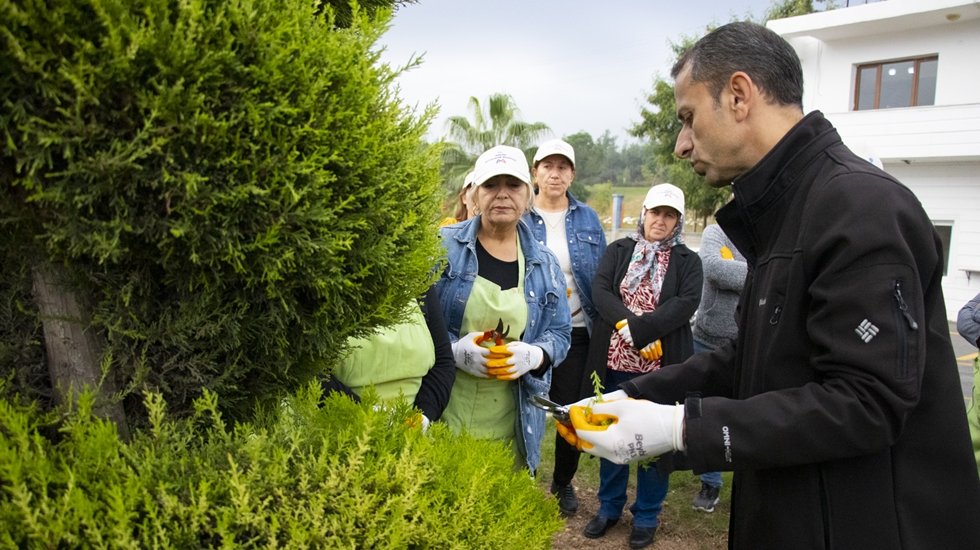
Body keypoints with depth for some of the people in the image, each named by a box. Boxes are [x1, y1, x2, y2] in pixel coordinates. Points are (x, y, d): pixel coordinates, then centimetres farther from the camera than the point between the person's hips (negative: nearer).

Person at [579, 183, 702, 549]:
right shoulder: (618, 250, 7)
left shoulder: (687, 260, 3)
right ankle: (609, 506, 30)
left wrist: (640, 330, -22)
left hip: (662, 365, -1)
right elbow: (599, 291, -6)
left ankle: (647, 514, 26)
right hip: (616, 360, 2)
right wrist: (629, 324, -21)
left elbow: (687, 303, -12)